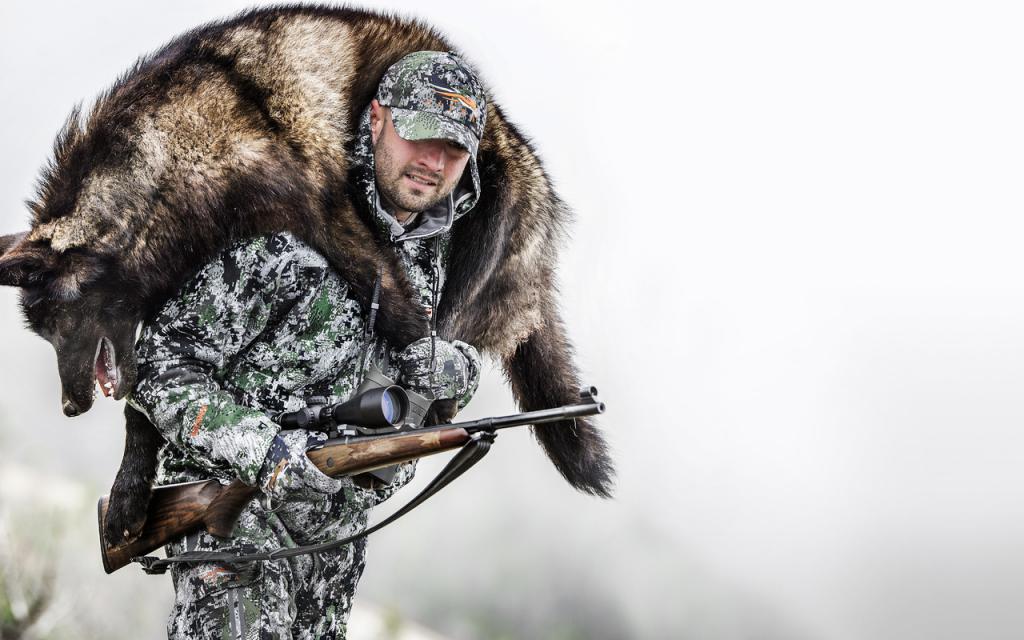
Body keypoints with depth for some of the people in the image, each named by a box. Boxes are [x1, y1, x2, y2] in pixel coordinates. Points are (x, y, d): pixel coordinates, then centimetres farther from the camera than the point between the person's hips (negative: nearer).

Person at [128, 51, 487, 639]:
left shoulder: (429, 249, 4)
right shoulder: (284, 233, -21)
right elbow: (162, 364, -20)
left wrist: (454, 370, -9)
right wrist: (265, 451, -32)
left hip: (339, 524, 7)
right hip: (237, 497, -7)